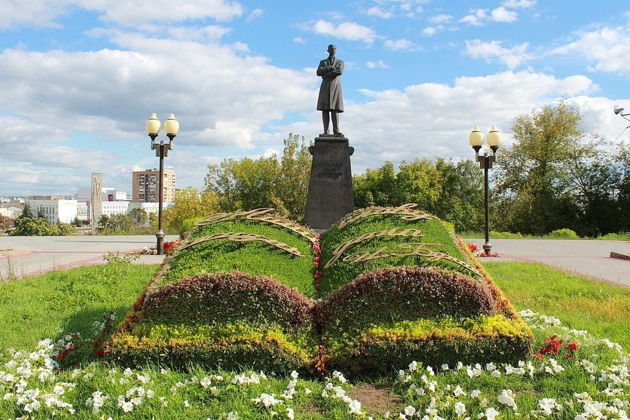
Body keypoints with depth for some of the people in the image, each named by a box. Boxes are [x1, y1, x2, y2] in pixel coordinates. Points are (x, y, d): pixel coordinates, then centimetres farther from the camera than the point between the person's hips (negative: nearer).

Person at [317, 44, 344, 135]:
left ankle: (336, 130, -13)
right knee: (325, 109, -6)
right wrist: (330, 68, -8)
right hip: (325, 87, 1)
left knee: (335, 108, -9)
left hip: (335, 86, -1)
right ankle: (326, 131, -9)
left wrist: (326, 74, -6)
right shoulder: (322, 62, 17)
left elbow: (340, 72, -7)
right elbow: (319, 72, -2)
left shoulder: (340, 62, 14)